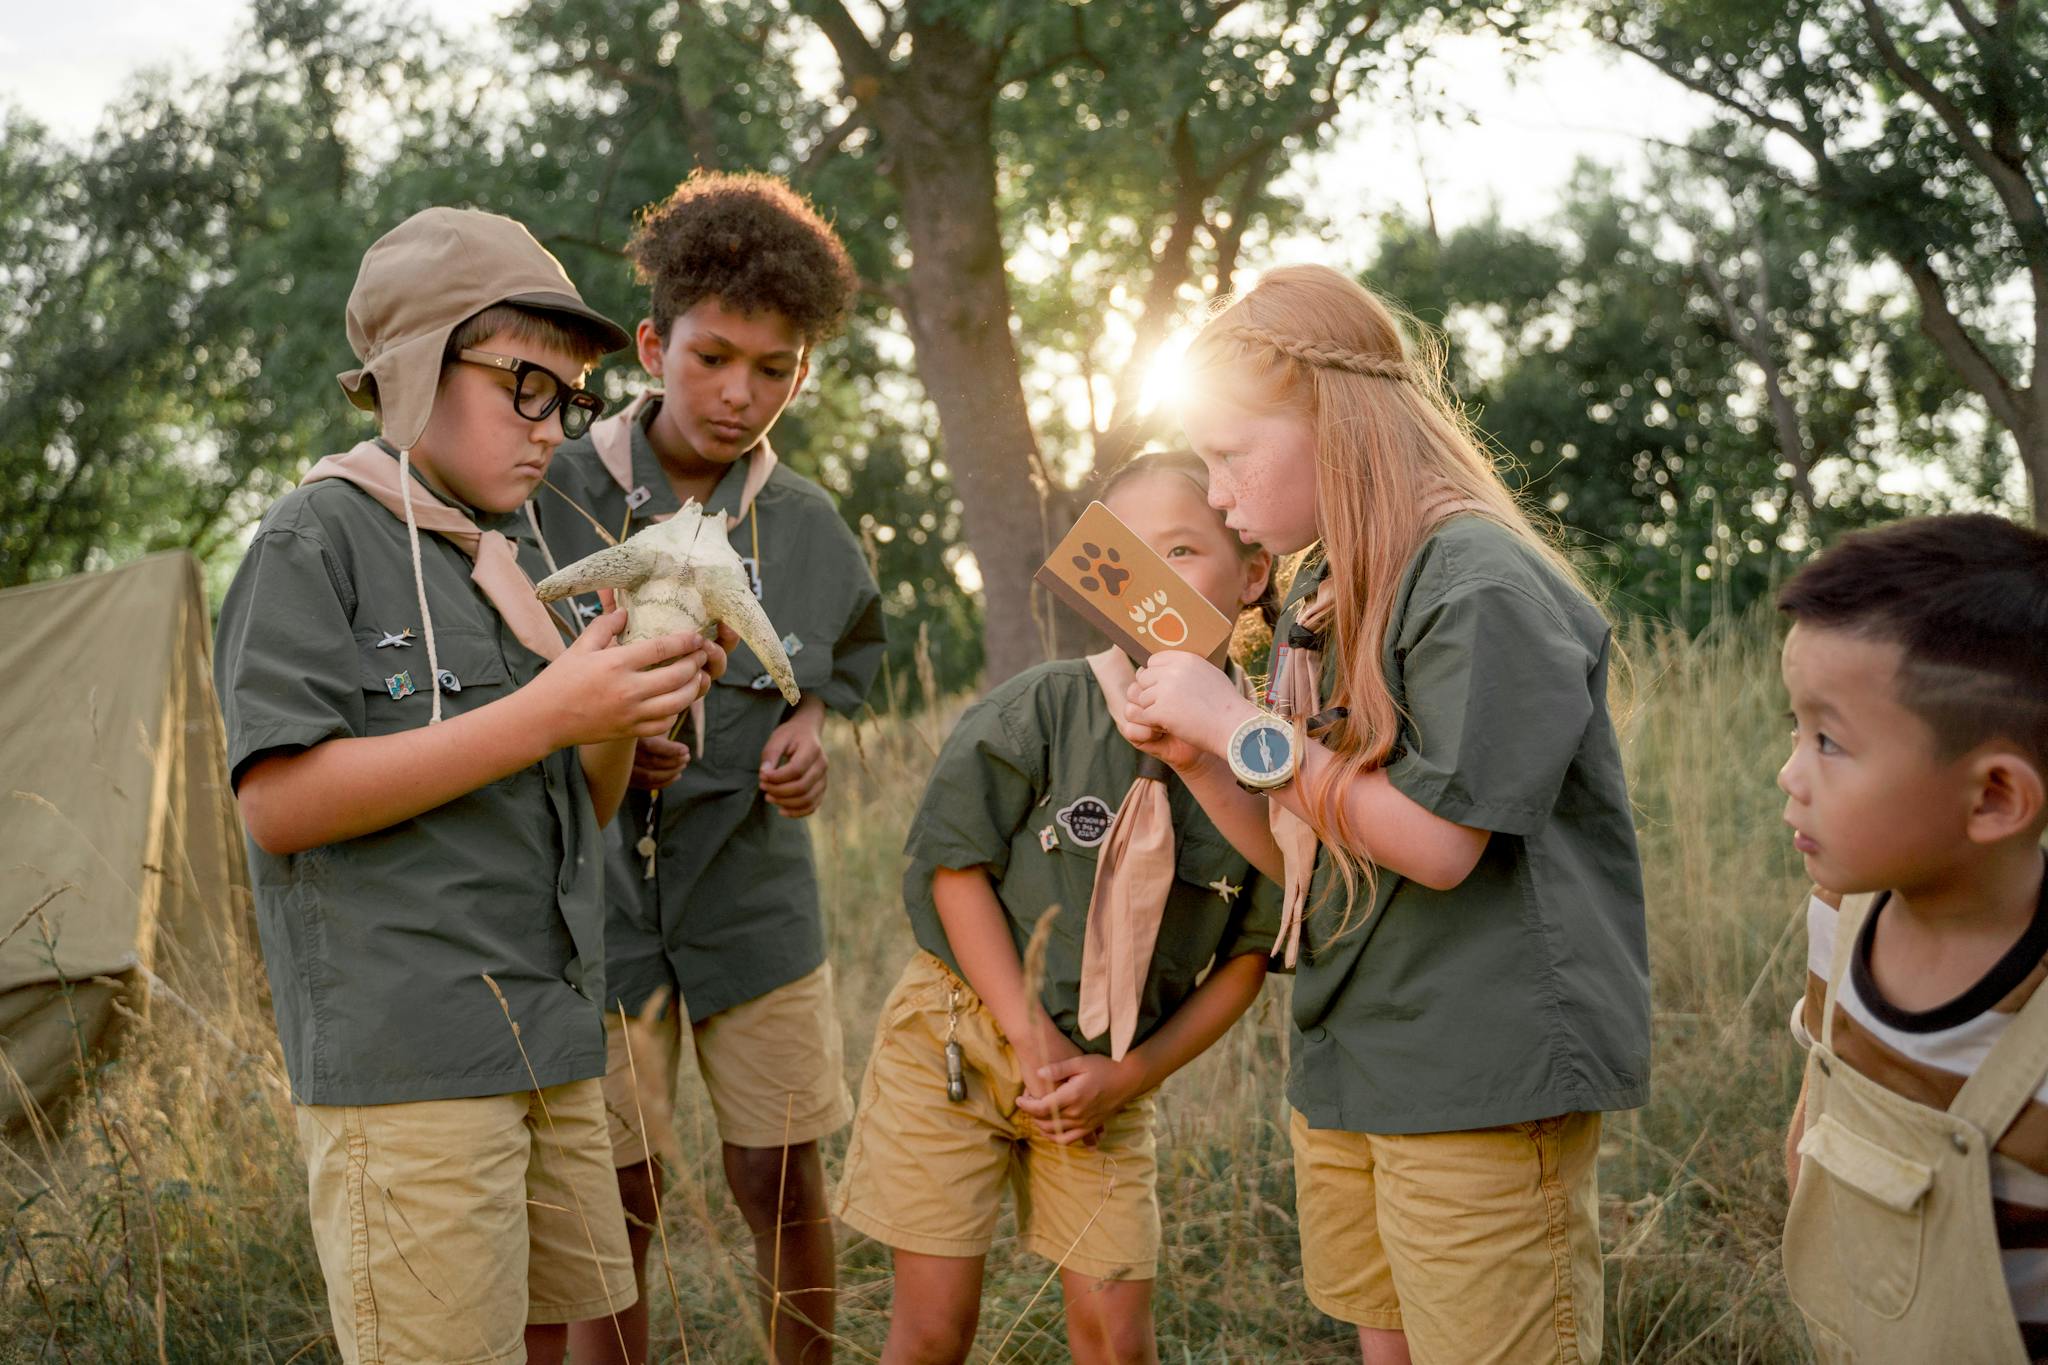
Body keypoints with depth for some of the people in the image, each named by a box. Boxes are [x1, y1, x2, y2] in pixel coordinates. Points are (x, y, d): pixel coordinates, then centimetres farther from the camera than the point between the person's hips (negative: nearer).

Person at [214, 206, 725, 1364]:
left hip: (545, 1044, 8)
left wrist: (629, 716, -1)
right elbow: (279, 801, -16)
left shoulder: (499, 566, 18)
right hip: (406, 1057, -8)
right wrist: (545, 714, -19)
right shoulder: (321, 537, -5)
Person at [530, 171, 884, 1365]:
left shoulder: (808, 527, 2)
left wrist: (810, 720, -1)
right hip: (594, 895, -2)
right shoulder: (553, 497, -9)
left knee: (784, 1186, 8)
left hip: (753, 892, 3)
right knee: (615, 1206, 4)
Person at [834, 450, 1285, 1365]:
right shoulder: (1043, 709, -14)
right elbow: (959, 867, -11)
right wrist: (1033, 1041, -14)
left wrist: (1130, 1074, -8)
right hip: (960, 1039, -2)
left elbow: (1247, 957, 0)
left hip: (1108, 1073, 2)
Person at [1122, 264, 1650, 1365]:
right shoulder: (1320, 602, 12)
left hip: (1483, 1079, -8)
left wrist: (1245, 727, -15)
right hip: (1348, 1068, 8)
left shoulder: (1480, 582, -15)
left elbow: (1437, 842, -21)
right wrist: (1194, 757, -1)